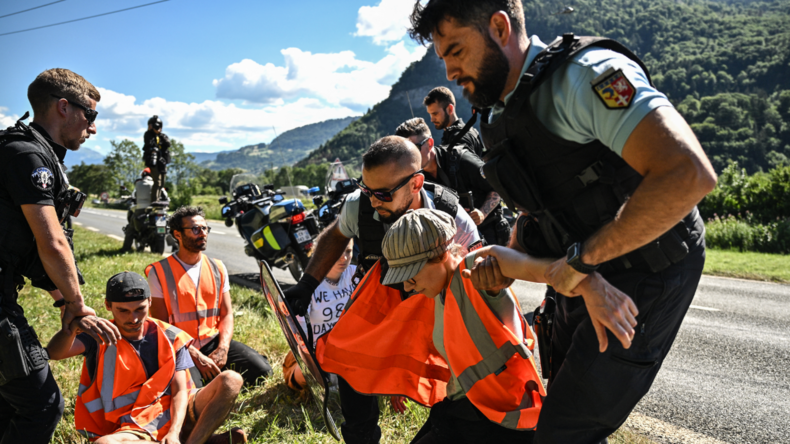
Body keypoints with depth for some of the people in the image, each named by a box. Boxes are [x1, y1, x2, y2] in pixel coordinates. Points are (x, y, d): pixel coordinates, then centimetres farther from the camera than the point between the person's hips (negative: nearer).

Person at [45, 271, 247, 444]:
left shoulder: (169, 338, 2)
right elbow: (54, 353, -20)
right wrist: (72, 329, -44)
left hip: (175, 414, 2)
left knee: (230, 381, -18)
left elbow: (180, 391, -4)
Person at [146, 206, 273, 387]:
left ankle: (216, 375, 8)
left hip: (213, 341, 4)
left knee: (261, 370, -15)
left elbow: (227, 314, 7)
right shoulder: (159, 273, -4)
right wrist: (196, 356, -18)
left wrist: (223, 348, -13)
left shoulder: (217, 268, 9)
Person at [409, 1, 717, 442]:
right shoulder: (499, 118, 4)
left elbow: (689, 175, -36)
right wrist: (588, 286, -14)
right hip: (587, 277, 9)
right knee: (563, 405, 21)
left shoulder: (586, 74, -24)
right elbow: (535, 212, 5)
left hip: (647, 272, -8)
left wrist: (582, 258, -27)